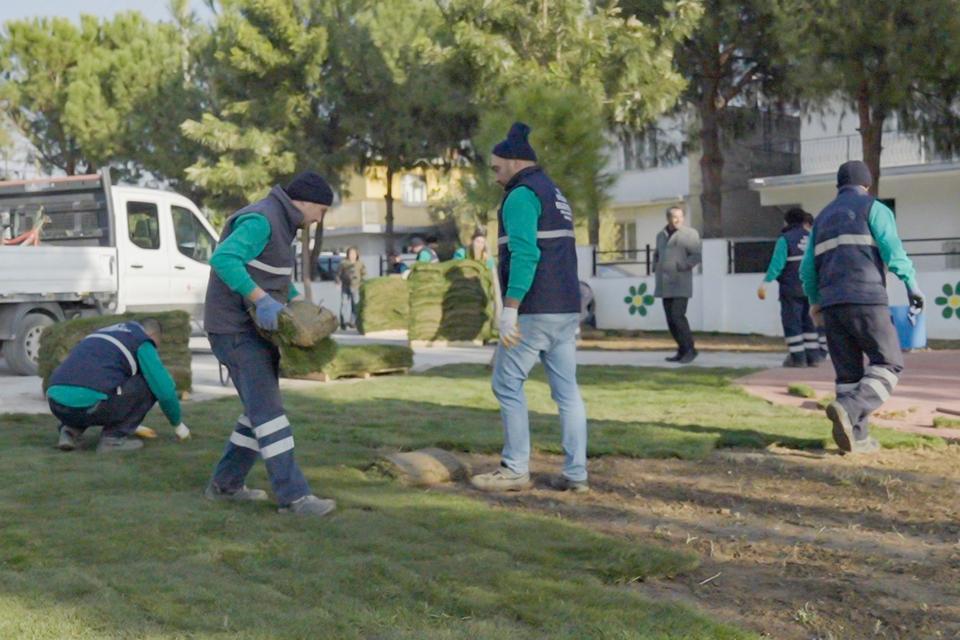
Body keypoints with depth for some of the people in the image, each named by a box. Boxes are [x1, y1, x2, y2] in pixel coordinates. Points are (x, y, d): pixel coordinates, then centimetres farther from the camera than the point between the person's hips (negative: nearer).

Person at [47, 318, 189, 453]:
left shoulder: (105, 333, 34)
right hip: (87, 404, -8)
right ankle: (113, 437, 7)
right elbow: (164, 389, 5)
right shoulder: (143, 342, 10)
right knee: (149, 384, 9)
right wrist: (178, 423, 24)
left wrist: (130, 423, 59)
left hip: (56, 403, 8)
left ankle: (71, 430, 15)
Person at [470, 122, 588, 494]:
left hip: (534, 311, -9)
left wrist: (510, 309, -23)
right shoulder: (555, 195, 20)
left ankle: (515, 469, 2)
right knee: (567, 390, 7)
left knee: (507, 384, 0)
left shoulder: (522, 196, -9)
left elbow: (524, 255, -22)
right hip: (566, 310, 9)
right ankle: (576, 473, 9)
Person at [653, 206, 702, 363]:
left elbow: (697, 256, -14)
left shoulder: (690, 234, -6)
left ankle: (690, 349, -3)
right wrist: (657, 269, 10)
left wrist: (679, 267, -18)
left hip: (681, 284, -6)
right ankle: (682, 351, 13)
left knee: (678, 316, -15)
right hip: (665, 284, 6)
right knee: (671, 319, 5)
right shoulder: (661, 235, 13)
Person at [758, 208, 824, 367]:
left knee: (792, 323, 1)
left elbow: (777, 263, -14)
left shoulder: (785, 239, -6)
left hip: (791, 289, -5)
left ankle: (797, 357, -1)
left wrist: (765, 282, -15)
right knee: (809, 322, 14)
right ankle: (813, 355, 13)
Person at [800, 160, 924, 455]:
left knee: (848, 373, 10)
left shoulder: (823, 217, 23)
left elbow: (807, 269, 21)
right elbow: (892, 249, -10)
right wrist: (911, 283, -6)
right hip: (865, 299, -6)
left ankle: (857, 436, 5)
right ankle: (848, 409, -22)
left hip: (831, 304, 6)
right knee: (888, 364, 0)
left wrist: (815, 301, 34)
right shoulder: (873, 208, 6)